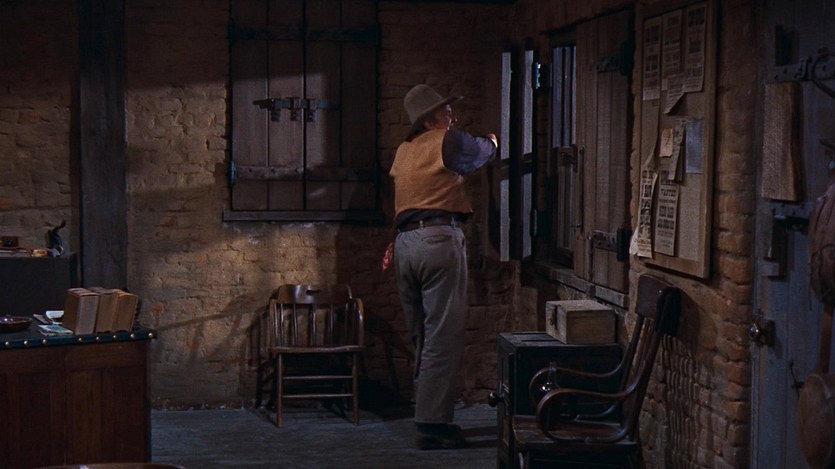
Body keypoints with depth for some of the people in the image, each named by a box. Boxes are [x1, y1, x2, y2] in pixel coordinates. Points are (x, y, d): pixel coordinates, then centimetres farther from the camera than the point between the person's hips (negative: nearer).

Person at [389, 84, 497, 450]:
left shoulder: (404, 151, 17)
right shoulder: (448, 141, 0)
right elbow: (482, 151, 19)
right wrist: (492, 141, 39)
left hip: (404, 243, 8)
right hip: (439, 240, -8)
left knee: (423, 339, 14)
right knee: (444, 337, -6)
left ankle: (428, 418, 18)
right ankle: (432, 424, -8)